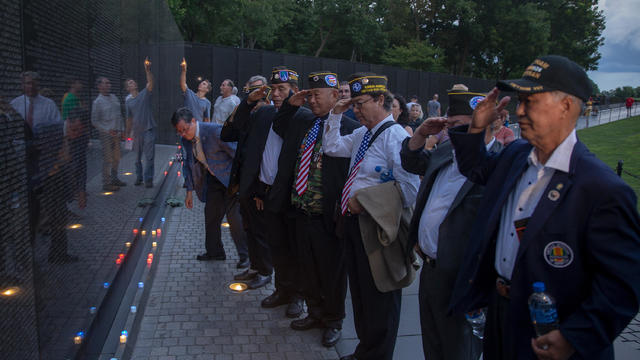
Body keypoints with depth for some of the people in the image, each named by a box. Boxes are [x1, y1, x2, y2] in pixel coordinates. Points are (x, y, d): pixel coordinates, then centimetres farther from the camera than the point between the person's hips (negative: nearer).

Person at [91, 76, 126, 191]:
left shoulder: (114, 97, 10)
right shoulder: (97, 102, -9)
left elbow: (119, 115, 16)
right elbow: (94, 121, -9)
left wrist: (120, 130, 9)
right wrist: (108, 131, -17)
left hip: (116, 133, 7)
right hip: (106, 134, -7)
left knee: (116, 158, 15)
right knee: (108, 159, -4)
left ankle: (114, 179, 29)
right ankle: (106, 184, 5)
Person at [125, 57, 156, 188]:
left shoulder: (145, 94, 1)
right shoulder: (128, 102, 9)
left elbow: (150, 82, -17)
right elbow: (129, 119, 15)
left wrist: (148, 70, -33)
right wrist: (127, 133, 14)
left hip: (149, 129, -3)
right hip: (136, 131, 3)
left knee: (149, 156, -5)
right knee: (138, 156, 12)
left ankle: (148, 179, 1)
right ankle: (139, 177, 25)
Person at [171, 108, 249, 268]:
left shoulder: (214, 130, -25)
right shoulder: (186, 139, -1)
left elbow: (237, 153, -20)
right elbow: (189, 164, 12)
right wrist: (189, 191, 11)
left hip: (230, 176, -7)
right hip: (212, 179, 8)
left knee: (234, 216, -11)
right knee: (211, 215, 13)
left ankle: (246, 255, 2)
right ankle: (214, 251, 30)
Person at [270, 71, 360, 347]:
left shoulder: (350, 128, -13)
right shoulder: (301, 122, 8)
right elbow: (278, 128, 27)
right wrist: (290, 105, 9)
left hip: (327, 216, -6)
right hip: (301, 210, 7)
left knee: (332, 271, 11)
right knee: (307, 268, 21)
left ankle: (333, 321, 33)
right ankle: (315, 313, 42)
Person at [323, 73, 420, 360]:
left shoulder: (395, 137, -20)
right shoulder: (361, 134, 8)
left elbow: (409, 190, -26)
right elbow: (331, 148, 18)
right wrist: (335, 115, 7)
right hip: (353, 221, 9)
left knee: (378, 296, 9)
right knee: (359, 290, 22)